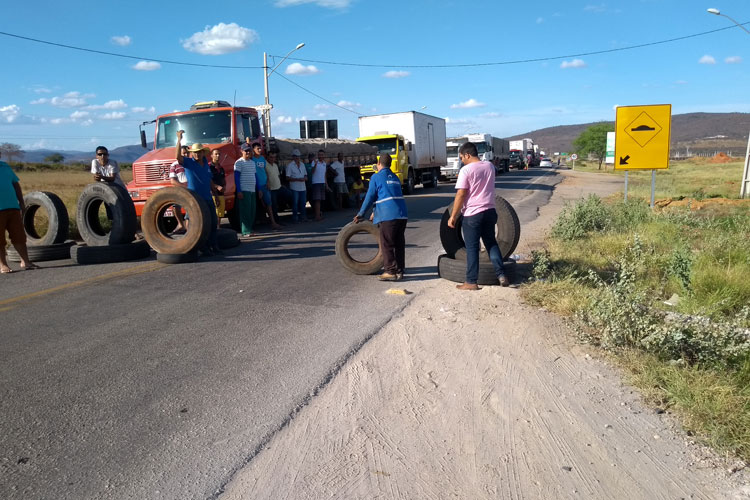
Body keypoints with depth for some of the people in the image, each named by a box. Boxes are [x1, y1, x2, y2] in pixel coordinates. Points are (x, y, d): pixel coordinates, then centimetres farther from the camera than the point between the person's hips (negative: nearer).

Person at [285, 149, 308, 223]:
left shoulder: (302, 164, 15)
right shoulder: (290, 165, -3)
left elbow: (305, 175, 20)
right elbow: (288, 178, -9)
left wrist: (305, 178, -4)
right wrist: (298, 179, -19)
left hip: (303, 187, 5)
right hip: (294, 188, -5)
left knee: (303, 203, 8)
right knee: (295, 203, -2)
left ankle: (303, 217, 19)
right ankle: (295, 217, 6)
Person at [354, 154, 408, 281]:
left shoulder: (376, 177, -1)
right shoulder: (395, 178, 21)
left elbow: (370, 198, -3)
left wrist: (361, 214, 6)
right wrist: (375, 212, 31)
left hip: (388, 216, -7)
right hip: (402, 215, 7)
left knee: (387, 244, 0)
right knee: (399, 243, 12)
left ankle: (391, 272, 1)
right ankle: (399, 270, 18)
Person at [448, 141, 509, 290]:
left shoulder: (466, 170, -13)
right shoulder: (490, 166, 8)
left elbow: (461, 195, -15)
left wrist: (453, 217, -10)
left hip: (472, 214, -6)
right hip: (490, 211, 6)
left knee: (472, 248, 2)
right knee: (492, 243, 17)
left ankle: (471, 282, 7)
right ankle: (501, 275, 13)